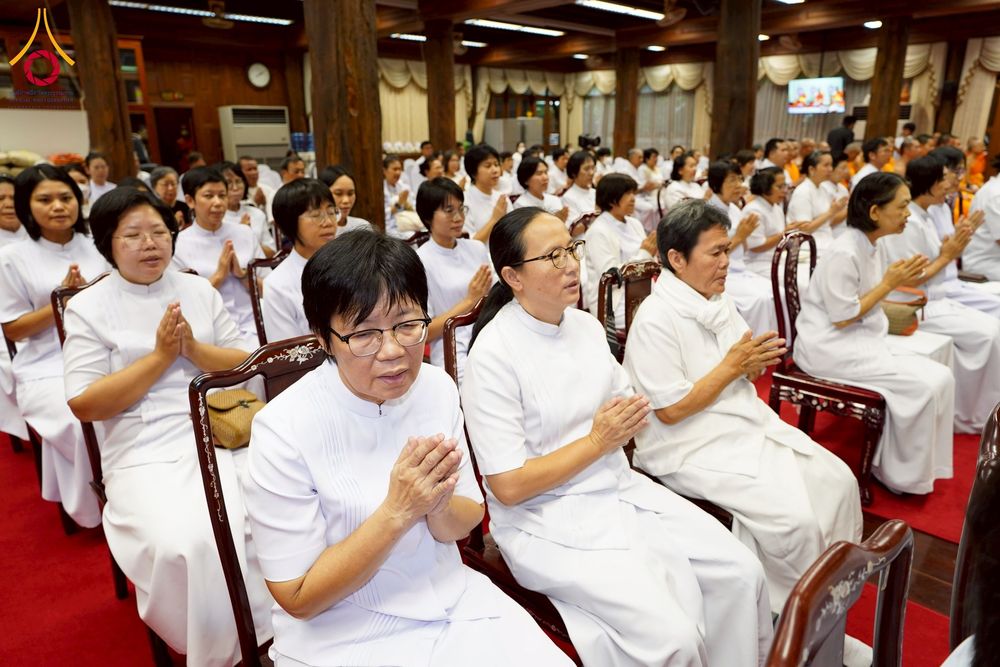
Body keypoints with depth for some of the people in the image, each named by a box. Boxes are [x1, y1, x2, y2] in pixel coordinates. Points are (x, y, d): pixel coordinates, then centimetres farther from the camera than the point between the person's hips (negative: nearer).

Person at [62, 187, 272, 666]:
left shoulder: (198, 290, 12)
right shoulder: (88, 307, 3)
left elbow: (245, 364, 9)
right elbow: (84, 405, -5)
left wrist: (193, 348, -9)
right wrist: (160, 356, -12)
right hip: (147, 454, -2)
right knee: (190, 544, -28)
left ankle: (276, 628, 2)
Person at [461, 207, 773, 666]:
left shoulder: (586, 324, 4)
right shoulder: (494, 356, -18)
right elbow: (507, 486, -18)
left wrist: (631, 417, -8)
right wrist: (597, 442, -15)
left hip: (622, 490, 7)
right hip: (549, 520, -7)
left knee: (742, 573, -2)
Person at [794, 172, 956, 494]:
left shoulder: (868, 246, 8)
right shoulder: (843, 253, -20)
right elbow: (842, 319, -19)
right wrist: (889, 283, -13)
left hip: (860, 339, 9)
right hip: (830, 347, -9)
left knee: (941, 377, -5)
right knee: (924, 385, -19)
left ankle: (895, 463, 7)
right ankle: (906, 477, 1)